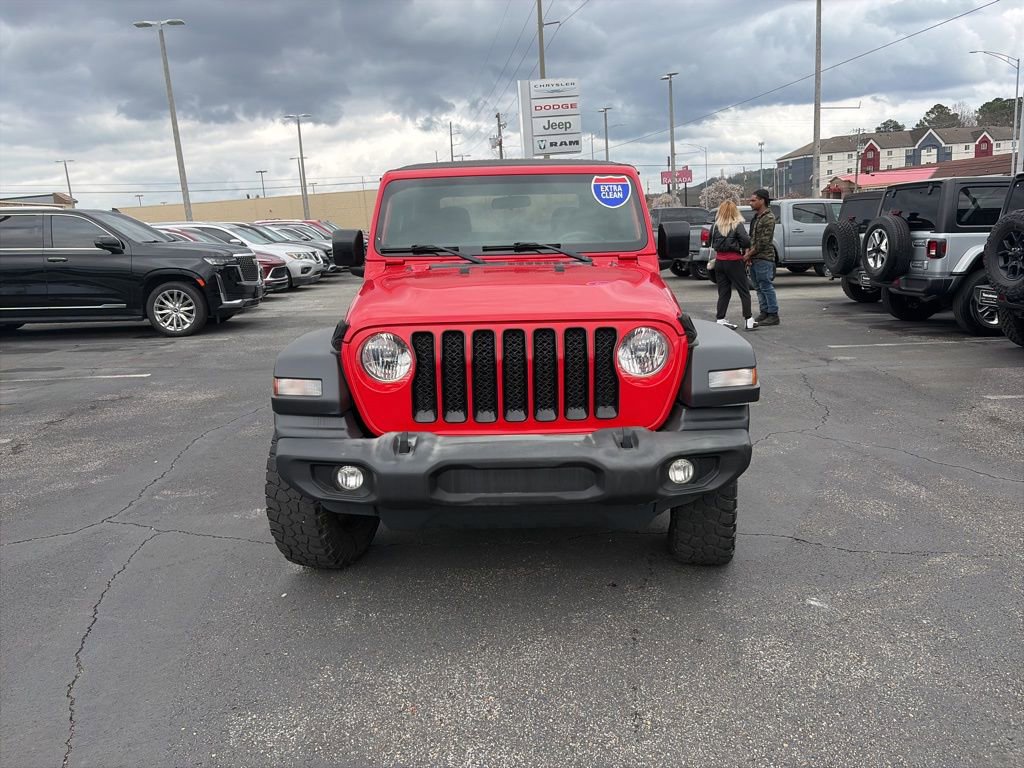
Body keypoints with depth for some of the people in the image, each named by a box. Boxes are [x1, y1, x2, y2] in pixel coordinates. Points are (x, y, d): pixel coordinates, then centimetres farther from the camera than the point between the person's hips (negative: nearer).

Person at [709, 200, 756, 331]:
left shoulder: (716, 226, 0)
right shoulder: (737, 225, -11)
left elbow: (712, 243, 4)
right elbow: (746, 241, -16)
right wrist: (744, 248, 3)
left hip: (719, 261, 4)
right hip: (734, 261, -4)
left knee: (723, 292, 11)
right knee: (744, 291, 6)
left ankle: (720, 320, 9)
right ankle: (748, 321, 6)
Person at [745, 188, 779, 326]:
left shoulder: (769, 218, -11)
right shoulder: (756, 217, 17)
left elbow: (764, 241, -17)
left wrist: (749, 253, -13)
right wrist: (748, 252, 0)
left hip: (764, 258, -9)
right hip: (754, 258, 9)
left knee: (766, 286, -7)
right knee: (759, 287, 13)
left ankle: (773, 315, -3)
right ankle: (764, 312, 20)